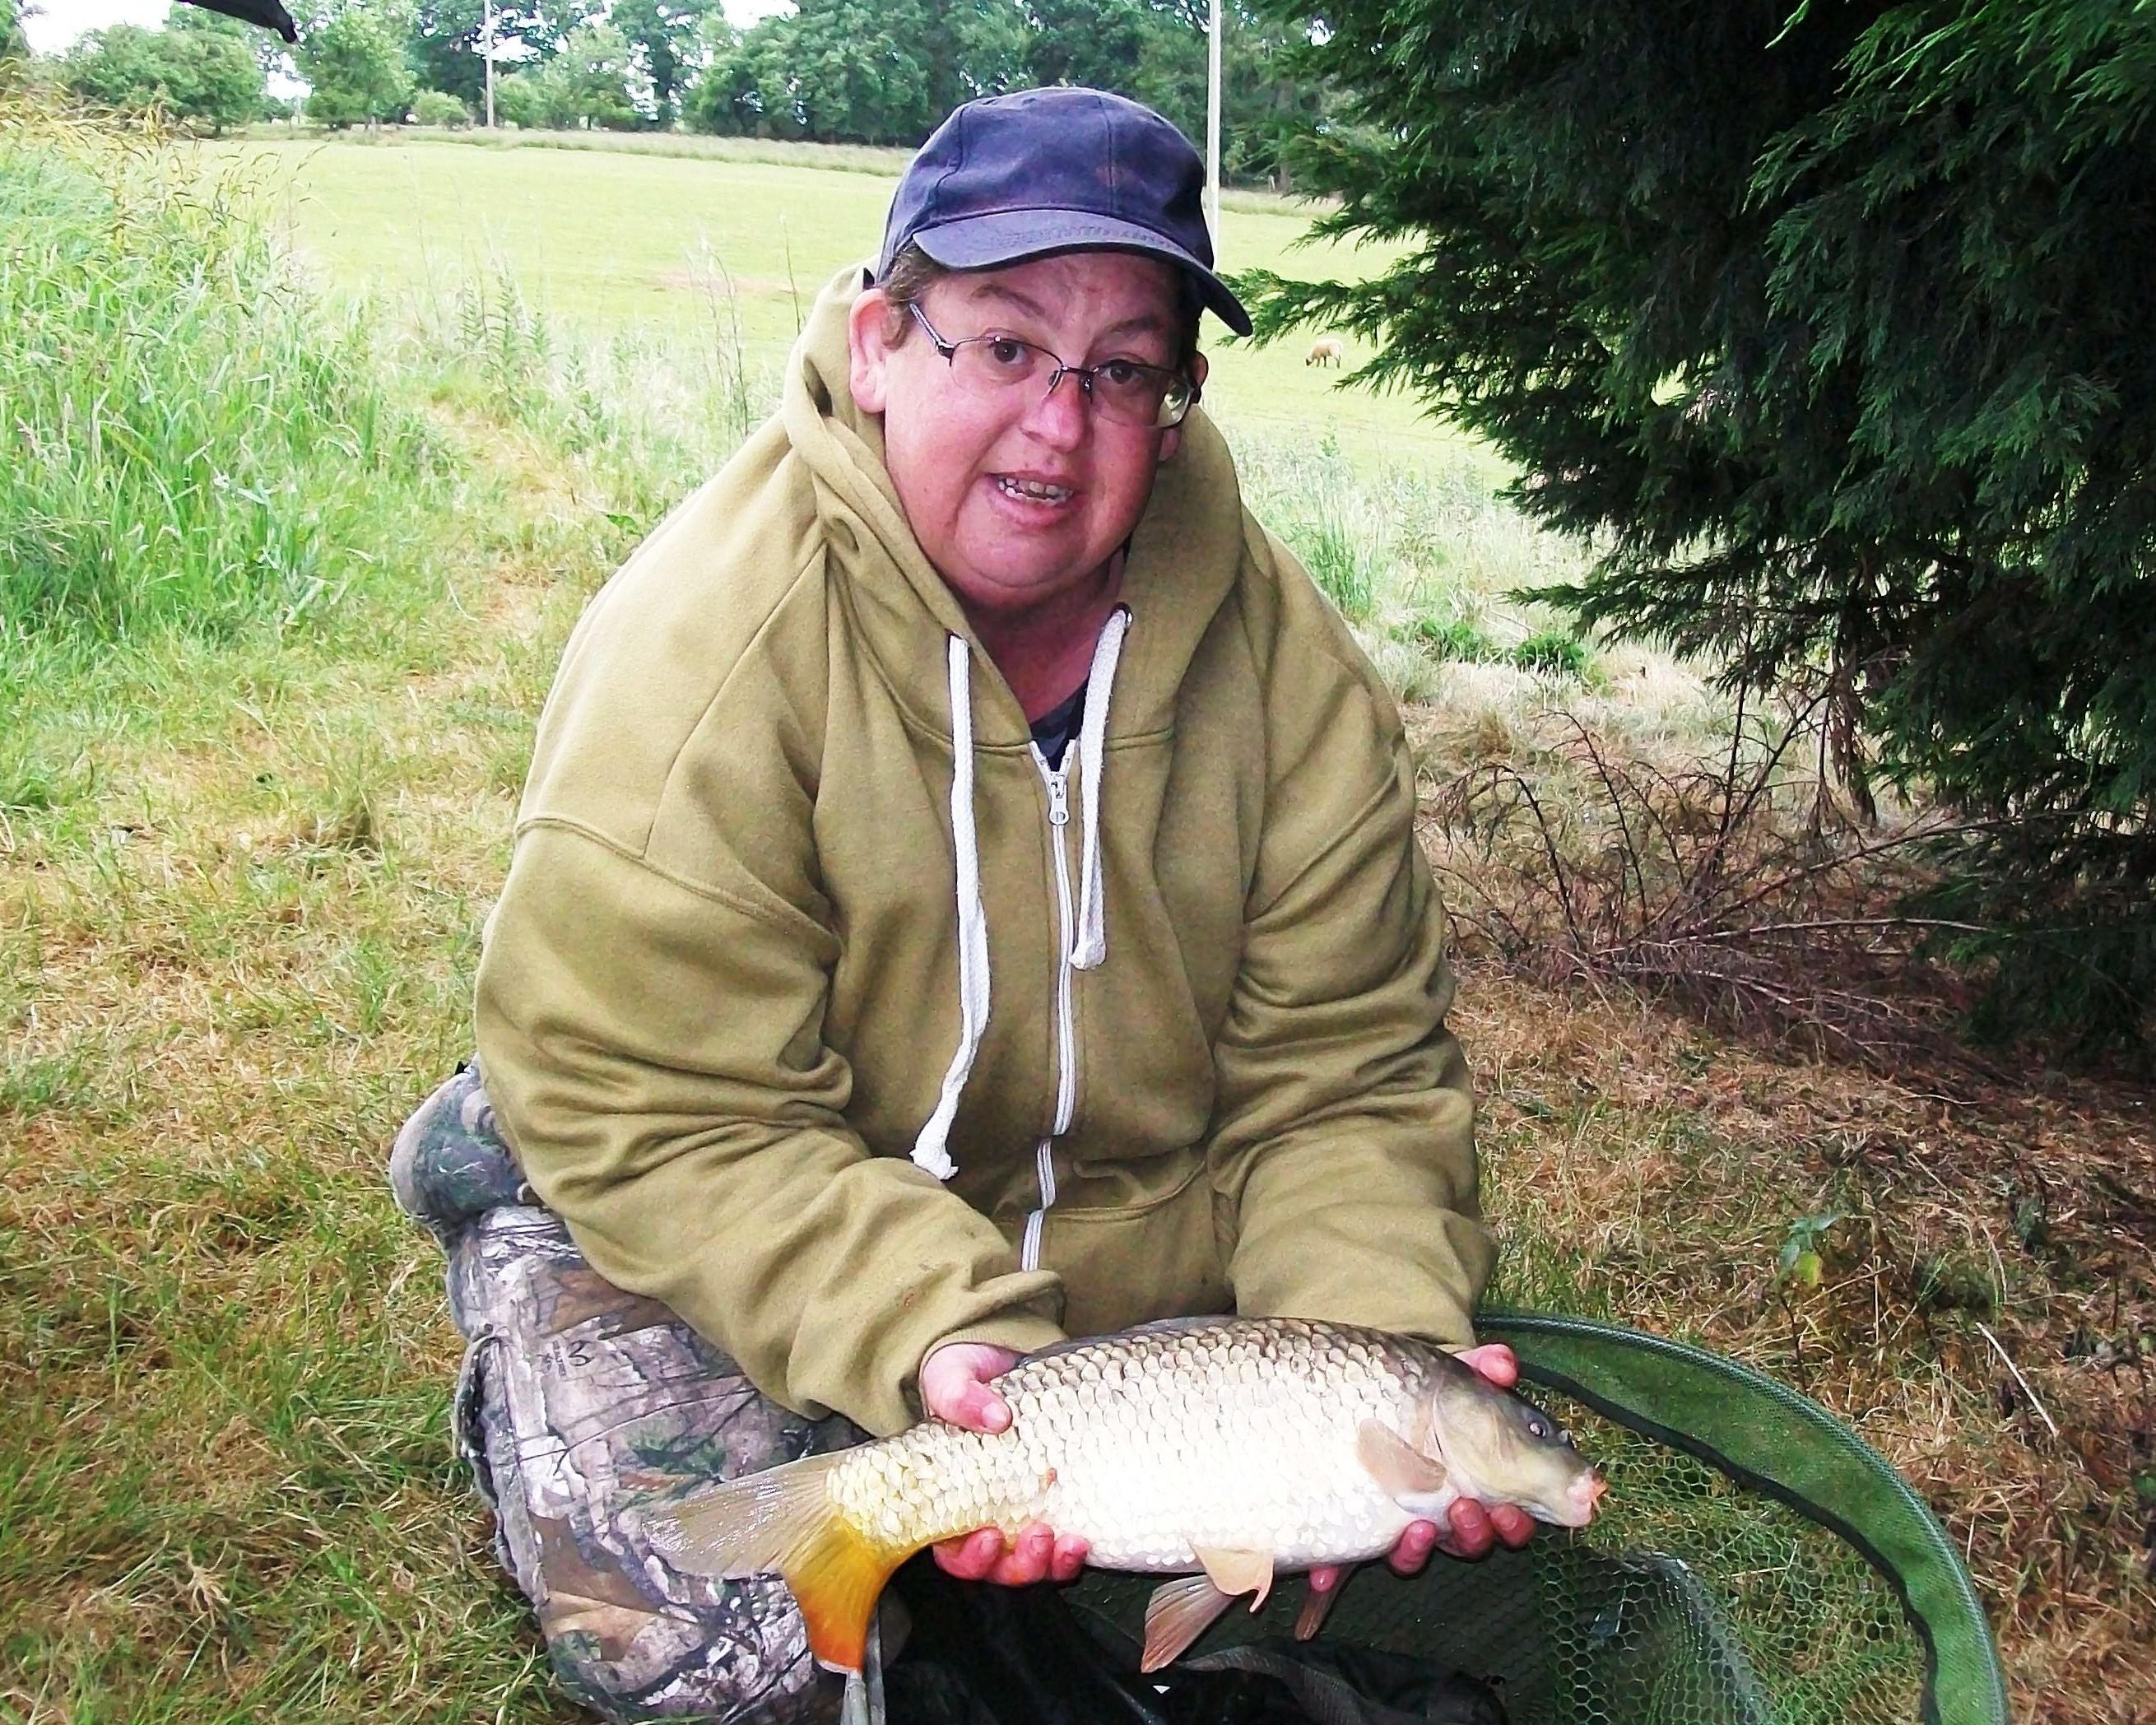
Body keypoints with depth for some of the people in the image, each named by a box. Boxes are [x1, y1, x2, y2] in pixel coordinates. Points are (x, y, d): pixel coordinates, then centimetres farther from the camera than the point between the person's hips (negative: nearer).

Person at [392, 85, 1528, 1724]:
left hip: (1142, 1256, 5)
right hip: (737, 1261, -4)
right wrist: (927, 1341, -37)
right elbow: (659, 1117, -25)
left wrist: (1384, 1344, -28)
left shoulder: (1288, 660, -13)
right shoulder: (705, 648, -25)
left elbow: (1343, 1074, -10)